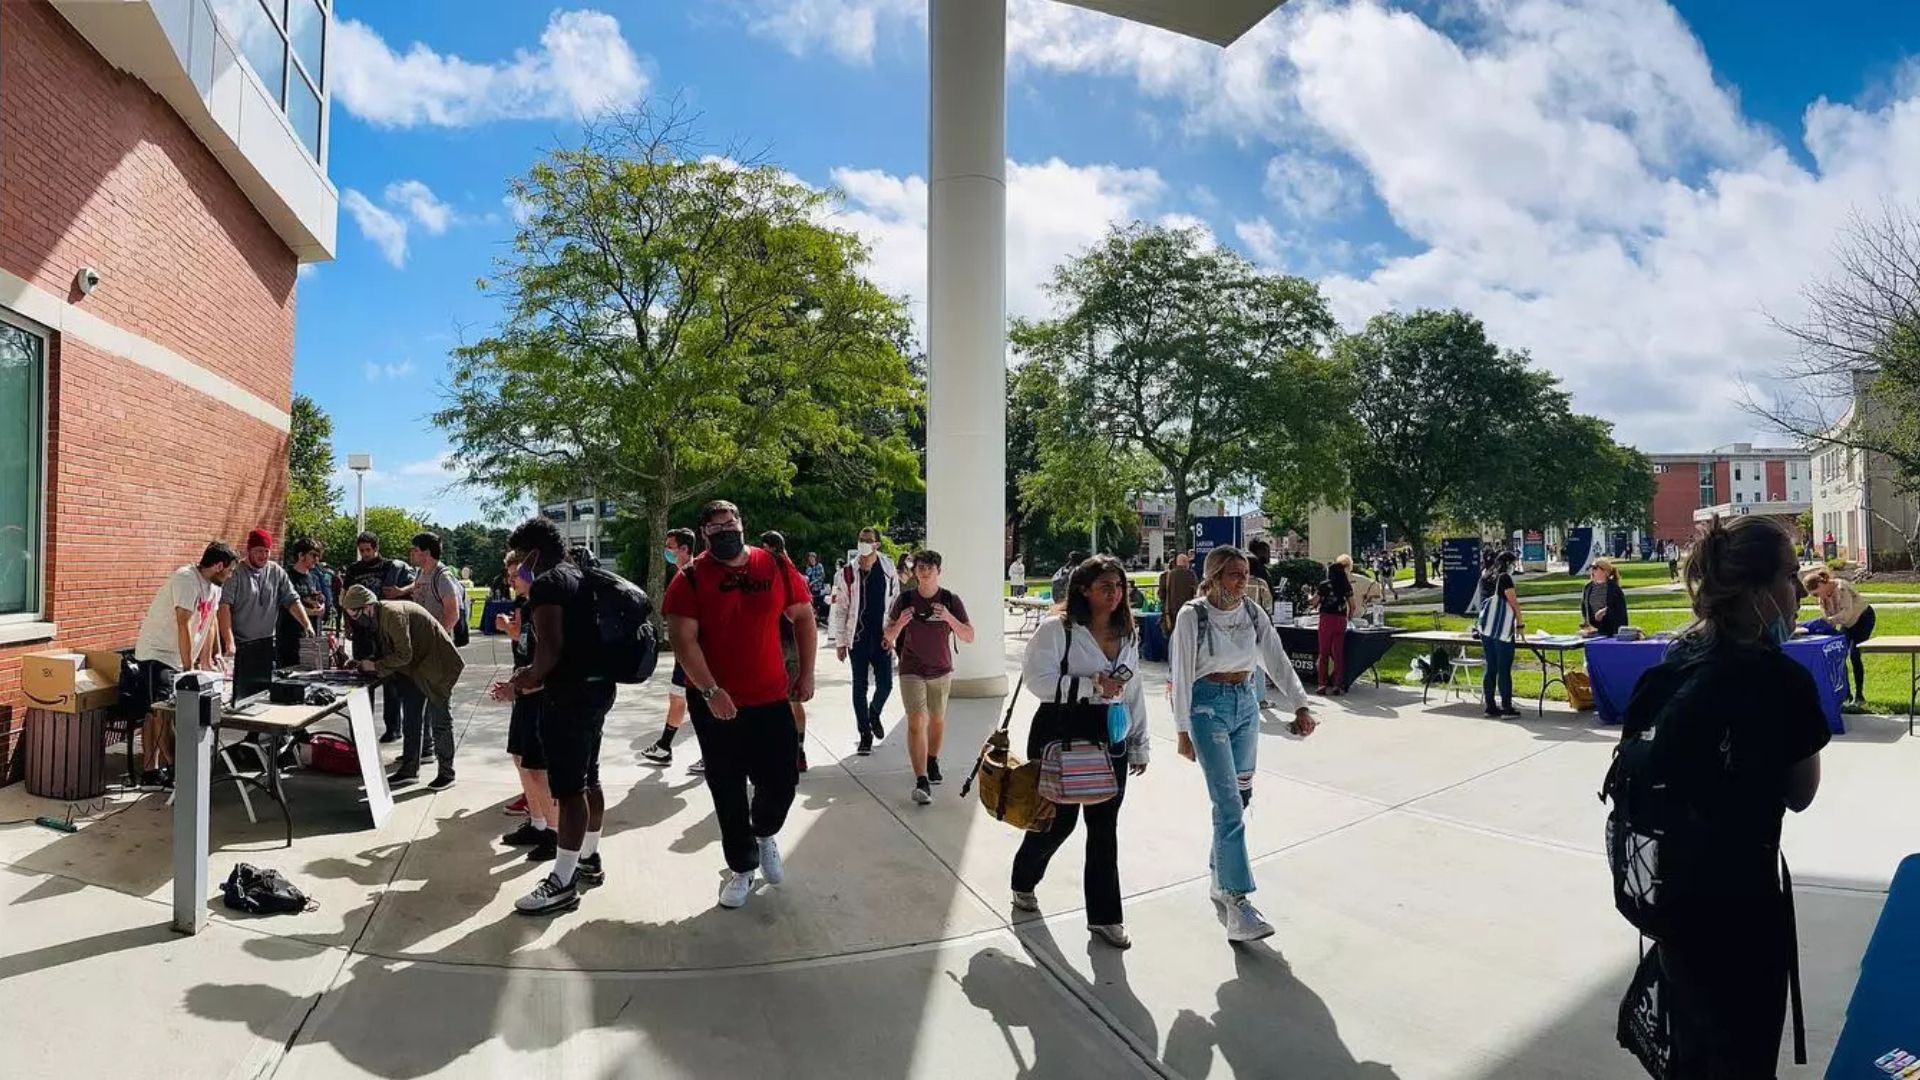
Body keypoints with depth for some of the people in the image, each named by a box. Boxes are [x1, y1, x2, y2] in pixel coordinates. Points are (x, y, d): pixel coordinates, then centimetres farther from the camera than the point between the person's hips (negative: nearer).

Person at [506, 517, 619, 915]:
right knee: (587, 780, 19)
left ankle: (563, 883, 5)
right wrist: (536, 673, 20)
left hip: (569, 695, -10)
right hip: (596, 685, 10)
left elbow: (550, 646, -24)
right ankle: (590, 860, 32)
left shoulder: (546, 584, -13)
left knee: (568, 789, -3)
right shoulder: (581, 577, 16)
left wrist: (532, 677, -6)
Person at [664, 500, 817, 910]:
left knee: (781, 783, 5)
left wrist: (807, 673, 3)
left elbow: (802, 617, 8)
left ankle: (765, 833, 39)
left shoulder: (776, 567, -1)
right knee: (728, 792, 9)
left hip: (772, 699, 2)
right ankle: (742, 867, 29)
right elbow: (683, 640, -12)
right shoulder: (691, 579, -7)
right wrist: (711, 692, -20)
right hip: (717, 703, -1)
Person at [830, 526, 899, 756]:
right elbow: (840, 610, -1)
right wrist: (840, 642, -3)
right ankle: (865, 736, 17)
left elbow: (895, 606, 7)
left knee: (885, 684, 3)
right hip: (858, 638, -1)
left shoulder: (888, 573, 2)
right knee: (860, 687, 6)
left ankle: (874, 714, 35)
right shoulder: (848, 574, -3)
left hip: (882, 638, 1)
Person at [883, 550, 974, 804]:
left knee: (937, 721, 17)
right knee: (916, 722, -13)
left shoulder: (951, 601, -8)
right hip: (911, 671, -1)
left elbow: (969, 637, -10)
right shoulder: (905, 600, -8)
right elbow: (889, 635, 2)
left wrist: (949, 618, -26)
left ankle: (933, 760, 42)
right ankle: (922, 781, -16)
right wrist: (900, 624, -20)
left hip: (941, 671, 2)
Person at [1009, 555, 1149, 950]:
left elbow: (1133, 693, 15)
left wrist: (1140, 746, 16)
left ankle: (1104, 916, 22)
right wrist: (1092, 686, -22)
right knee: (1059, 821, 8)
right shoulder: (1057, 628, -11)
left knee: (1104, 830, 9)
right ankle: (1023, 881, 38)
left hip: (1111, 745, 5)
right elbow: (1037, 679, -20)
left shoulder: (1125, 635, 9)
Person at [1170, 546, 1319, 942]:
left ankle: (1221, 880, 29)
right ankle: (1237, 902, -8)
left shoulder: (1252, 613, 4)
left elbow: (1277, 660, 2)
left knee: (1239, 796, 12)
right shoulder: (1193, 615, -12)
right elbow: (1182, 674, -9)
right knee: (1229, 803, -11)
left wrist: (1299, 705, -9)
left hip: (1246, 704, 6)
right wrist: (1183, 730, -9)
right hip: (1208, 705, -6)